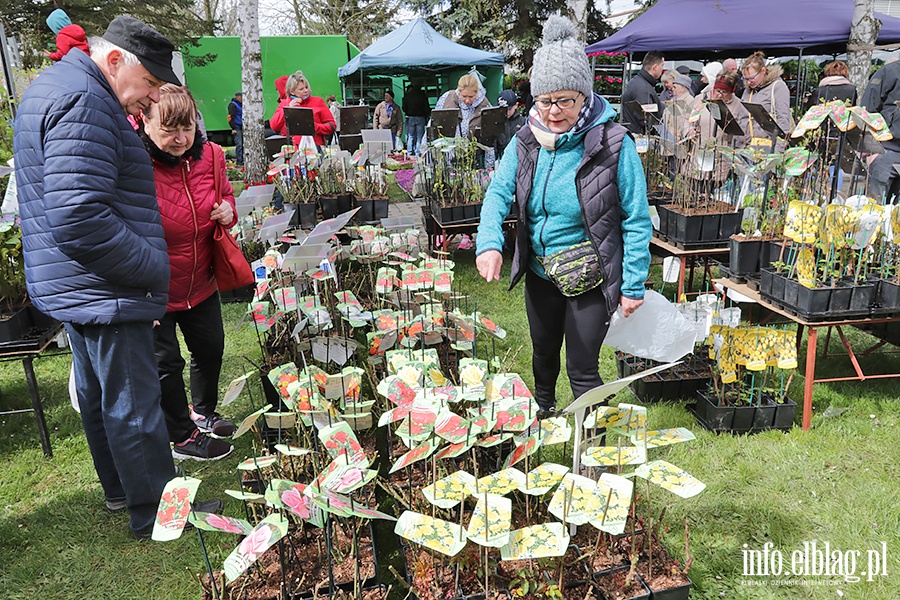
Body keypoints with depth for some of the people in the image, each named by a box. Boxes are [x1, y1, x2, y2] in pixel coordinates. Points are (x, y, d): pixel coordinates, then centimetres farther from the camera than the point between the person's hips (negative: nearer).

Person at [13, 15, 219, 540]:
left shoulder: (57, 89, 15)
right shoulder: (82, 104, -21)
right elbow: (79, 219, -30)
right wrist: (154, 269, -20)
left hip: (76, 289, 11)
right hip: (104, 294, -11)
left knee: (99, 392, 21)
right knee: (134, 403, 1)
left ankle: (120, 488, 38)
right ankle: (156, 512, 15)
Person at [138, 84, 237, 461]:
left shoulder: (209, 155, -6)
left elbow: (224, 193, 15)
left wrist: (227, 210, -11)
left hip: (201, 282, 6)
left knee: (211, 347, 20)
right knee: (165, 363, 6)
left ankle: (203, 412, 47)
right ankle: (181, 437, 29)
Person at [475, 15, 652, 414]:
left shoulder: (613, 143, -18)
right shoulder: (527, 140, -4)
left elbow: (637, 219, -14)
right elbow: (499, 191, -8)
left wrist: (634, 285, -14)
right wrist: (489, 242, -28)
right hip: (539, 273, 5)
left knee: (582, 368, 3)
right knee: (544, 353, 25)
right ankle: (541, 415, 52)